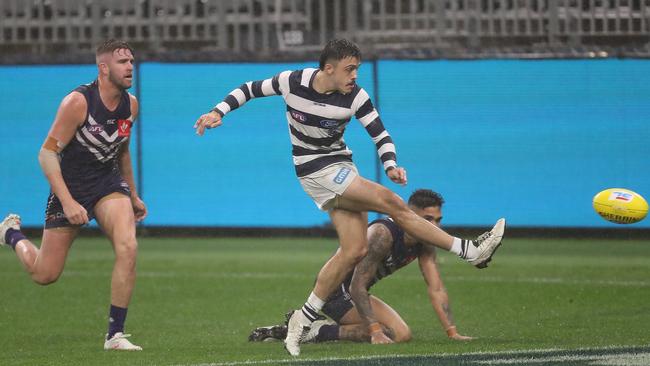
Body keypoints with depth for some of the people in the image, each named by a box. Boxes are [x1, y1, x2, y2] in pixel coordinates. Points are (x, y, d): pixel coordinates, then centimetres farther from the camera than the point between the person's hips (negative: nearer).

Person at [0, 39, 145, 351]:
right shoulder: (77, 102, -21)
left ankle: (115, 334, -16)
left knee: (127, 247, -25)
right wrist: (67, 202, -26)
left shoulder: (130, 105, -2)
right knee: (44, 275, 4)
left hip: (109, 184, 4)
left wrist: (133, 196, 23)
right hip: (70, 187, -4)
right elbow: (47, 153, -19)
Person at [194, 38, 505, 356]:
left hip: (341, 168, 5)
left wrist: (391, 165, -24)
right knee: (390, 202, -18)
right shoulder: (293, 82, -13)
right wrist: (218, 112, -8)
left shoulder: (355, 97, -8)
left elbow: (381, 135, -6)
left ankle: (304, 320, 7)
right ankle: (469, 251, -18)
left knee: (355, 250, -3)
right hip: (316, 171, -5)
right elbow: (250, 89, 2)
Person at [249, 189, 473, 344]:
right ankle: (321, 332, -14)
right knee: (399, 334, -21)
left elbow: (436, 289, -1)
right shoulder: (383, 234, -27)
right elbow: (357, 287, -28)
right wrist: (376, 332, -35)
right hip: (336, 290, -9)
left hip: (351, 292, 9)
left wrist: (452, 333, -10)